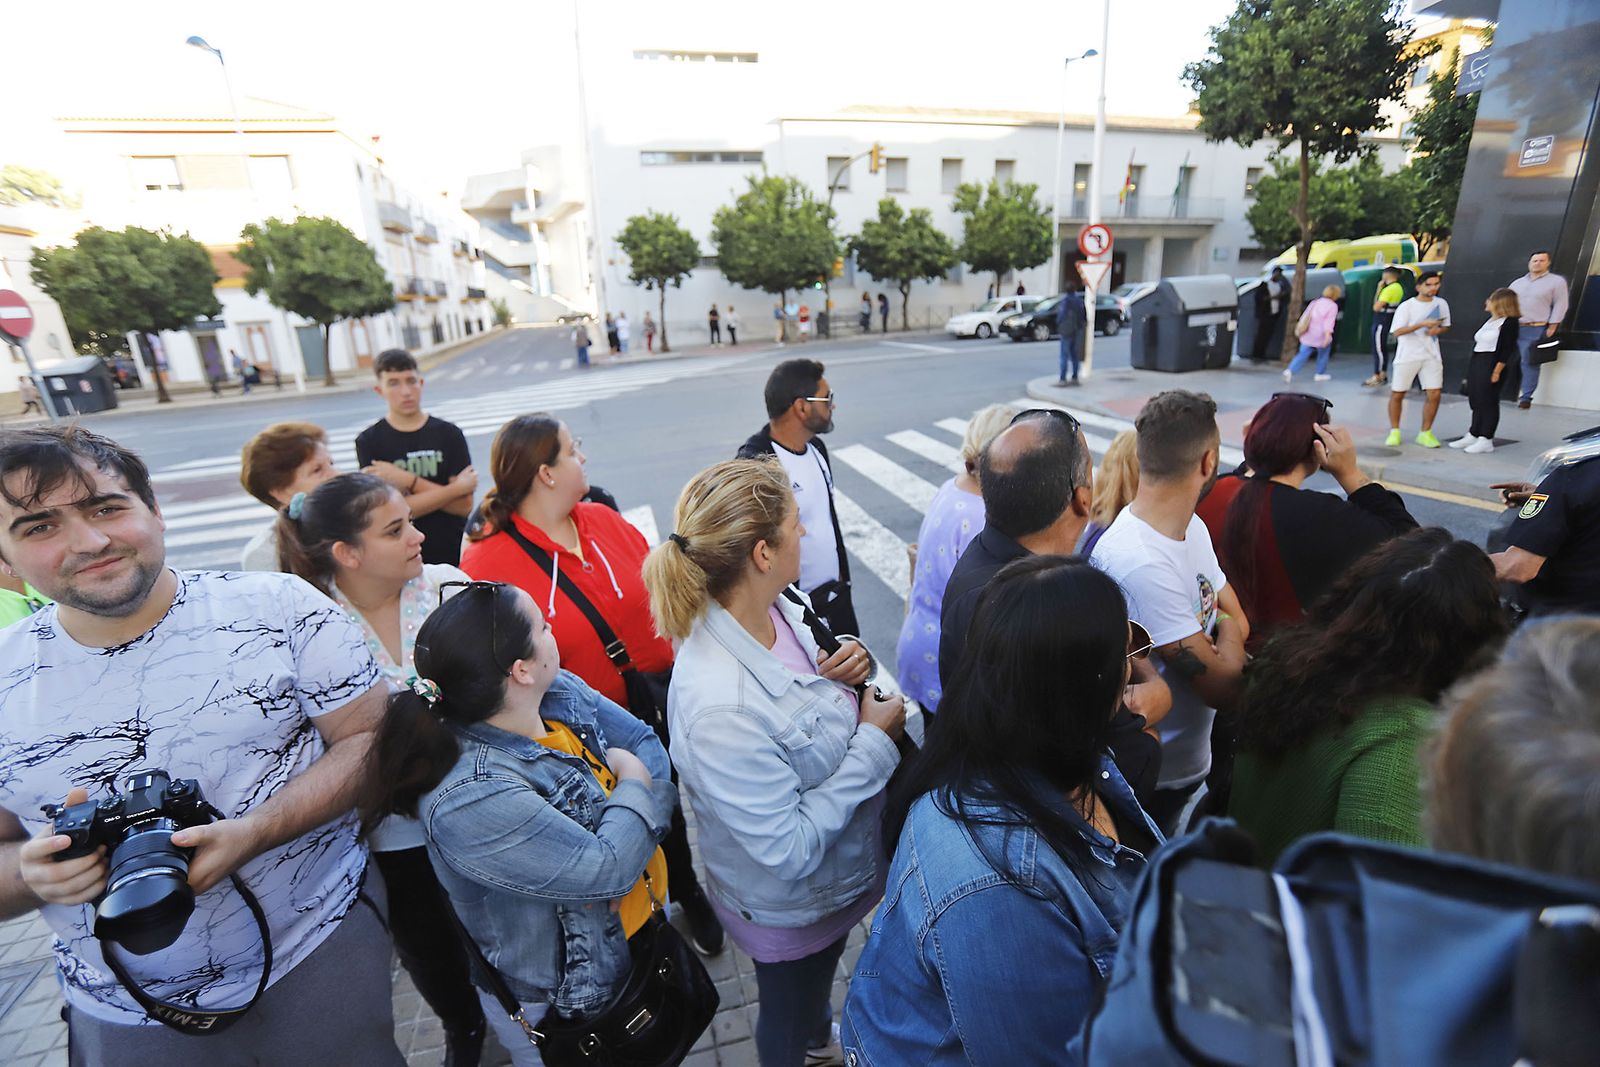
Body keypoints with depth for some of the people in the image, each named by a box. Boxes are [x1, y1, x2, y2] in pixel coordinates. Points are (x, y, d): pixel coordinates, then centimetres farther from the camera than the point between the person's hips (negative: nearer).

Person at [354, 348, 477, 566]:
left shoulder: (449, 434, 1)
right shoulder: (368, 441, 0)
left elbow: (464, 505, -7)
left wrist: (408, 482, -14)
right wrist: (456, 488, -14)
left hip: (454, 554, 1)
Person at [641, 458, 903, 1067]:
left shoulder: (775, 608, -17)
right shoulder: (720, 706, -41)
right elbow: (789, 849, -32)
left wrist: (848, 665, -18)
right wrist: (875, 742, -28)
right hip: (788, 907, -8)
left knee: (822, 971, 38)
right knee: (788, 1012, 27)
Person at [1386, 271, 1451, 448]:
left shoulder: (1441, 304, 6)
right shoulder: (1406, 306, -8)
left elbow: (1445, 325, 18)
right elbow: (1397, 332, -16)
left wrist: (1438, 330, -4)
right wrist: (1423, 324, -24)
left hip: (1431, 356, 3)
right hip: (1407, 356, -3)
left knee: (1434, 394, -5)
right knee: (1397, 394, 2)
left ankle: (1425, 433, 8)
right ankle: (1394, 432, 18)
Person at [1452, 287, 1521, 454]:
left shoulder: (1509, 322, -8)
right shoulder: (1489, 321, 17)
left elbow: (1507, 349, -14)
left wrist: (1497, 371, -19)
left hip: (1491, 364, -8)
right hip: (1476, 363, 8)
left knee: (1488, 402, -5)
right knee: (1475, 401, 11)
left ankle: (1486, 440, 0)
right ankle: (1472, 435, 18)